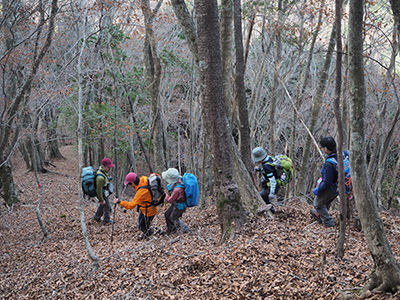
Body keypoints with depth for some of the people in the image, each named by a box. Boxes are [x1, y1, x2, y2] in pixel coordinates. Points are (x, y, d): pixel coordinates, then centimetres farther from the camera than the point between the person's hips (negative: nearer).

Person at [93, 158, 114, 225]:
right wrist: (101, 200, -20)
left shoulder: (102, 169, -9)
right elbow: (98, 190, -31)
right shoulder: (100, 178, -39)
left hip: (105, 193, 9)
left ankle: (97, 217, 46)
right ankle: (106, 221, 31)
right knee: (107, 207, 12)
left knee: (102, 206, 28)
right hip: (103, 195, -9)